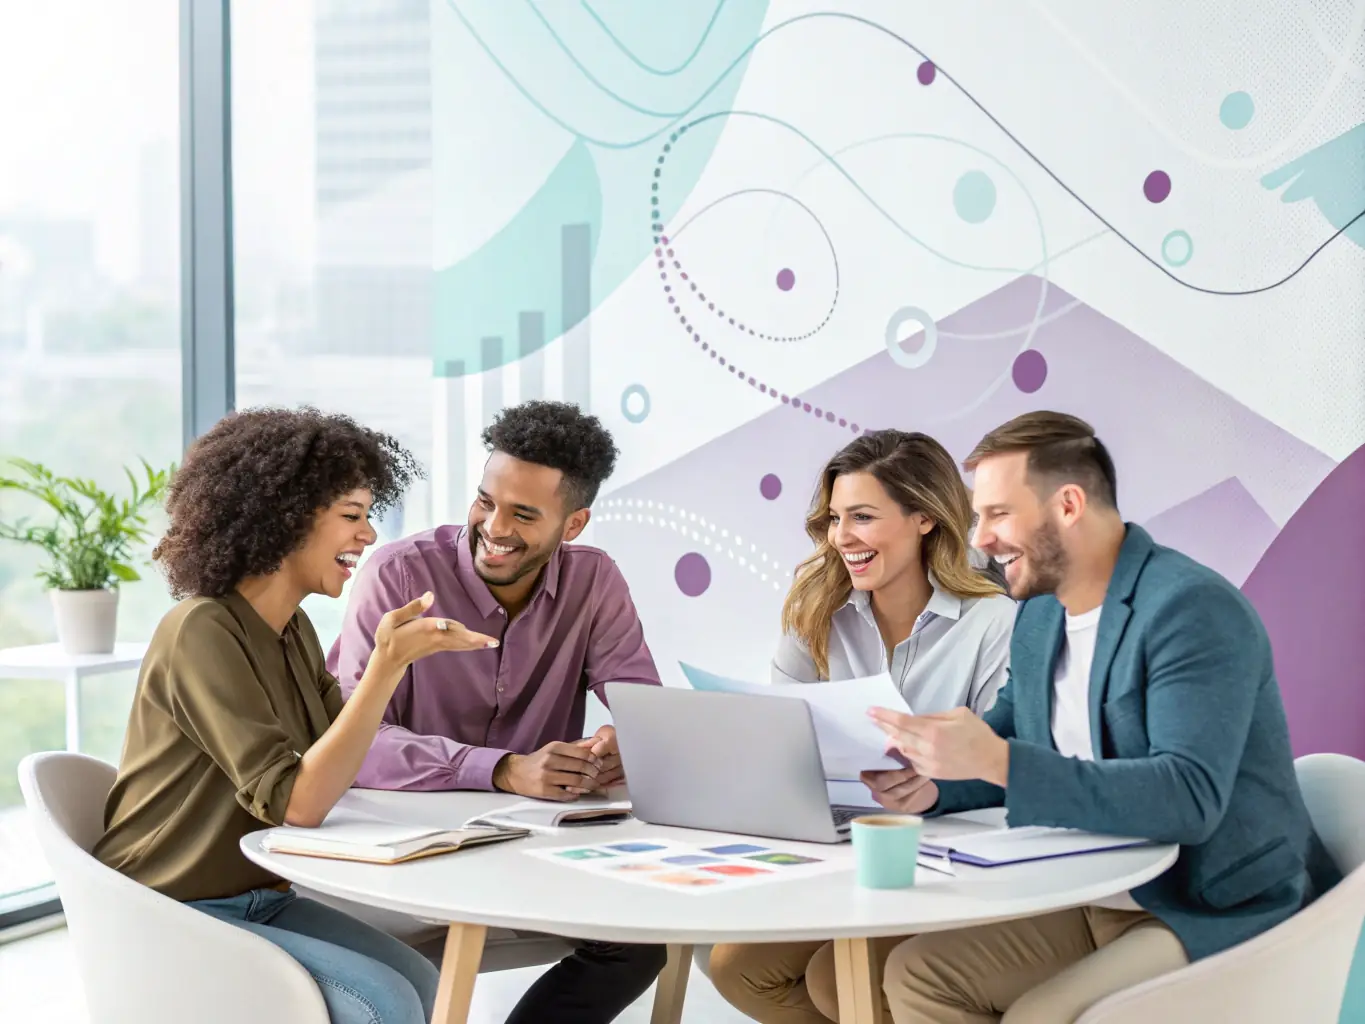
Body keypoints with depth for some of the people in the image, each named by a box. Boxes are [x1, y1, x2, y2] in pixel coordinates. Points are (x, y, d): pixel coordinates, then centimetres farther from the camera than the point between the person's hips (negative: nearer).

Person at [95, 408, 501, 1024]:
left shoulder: (293, 631, 9)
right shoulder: (202, 632, -19)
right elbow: (299, 803, -24)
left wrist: (400, 653, -2)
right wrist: (388, 665, -28)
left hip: (257, 897, 8)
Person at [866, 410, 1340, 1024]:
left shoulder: (1192, 609, -18)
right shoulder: (1039, 617, 9)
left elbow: (1191, 798, -29)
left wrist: (994, 760, -35)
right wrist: (931, 788, -8)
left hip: (1220, 919, -8)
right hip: (1094, 907, 9)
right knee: (916, 972, -5)